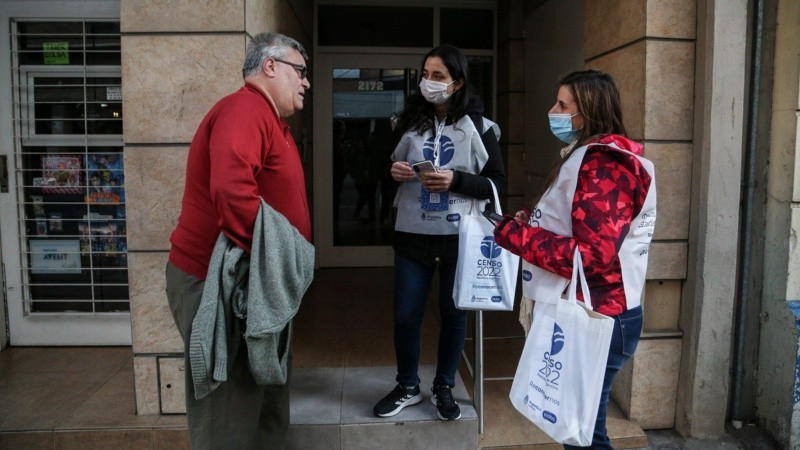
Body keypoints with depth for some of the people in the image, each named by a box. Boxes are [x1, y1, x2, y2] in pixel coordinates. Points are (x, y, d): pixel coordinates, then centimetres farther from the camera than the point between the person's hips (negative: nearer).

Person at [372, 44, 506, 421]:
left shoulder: (478, 126, -3)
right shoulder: (409, 121, 6)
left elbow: (496, 181, -2)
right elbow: (390, 166, 16)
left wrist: (456, 180, -18)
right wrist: (393, 172, -8)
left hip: (459, 236, -2)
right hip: (412, 235, 2)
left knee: (454, 313, 10)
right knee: (405, 315, 7)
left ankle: (444, 388, 31)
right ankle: (407, 387, 29)